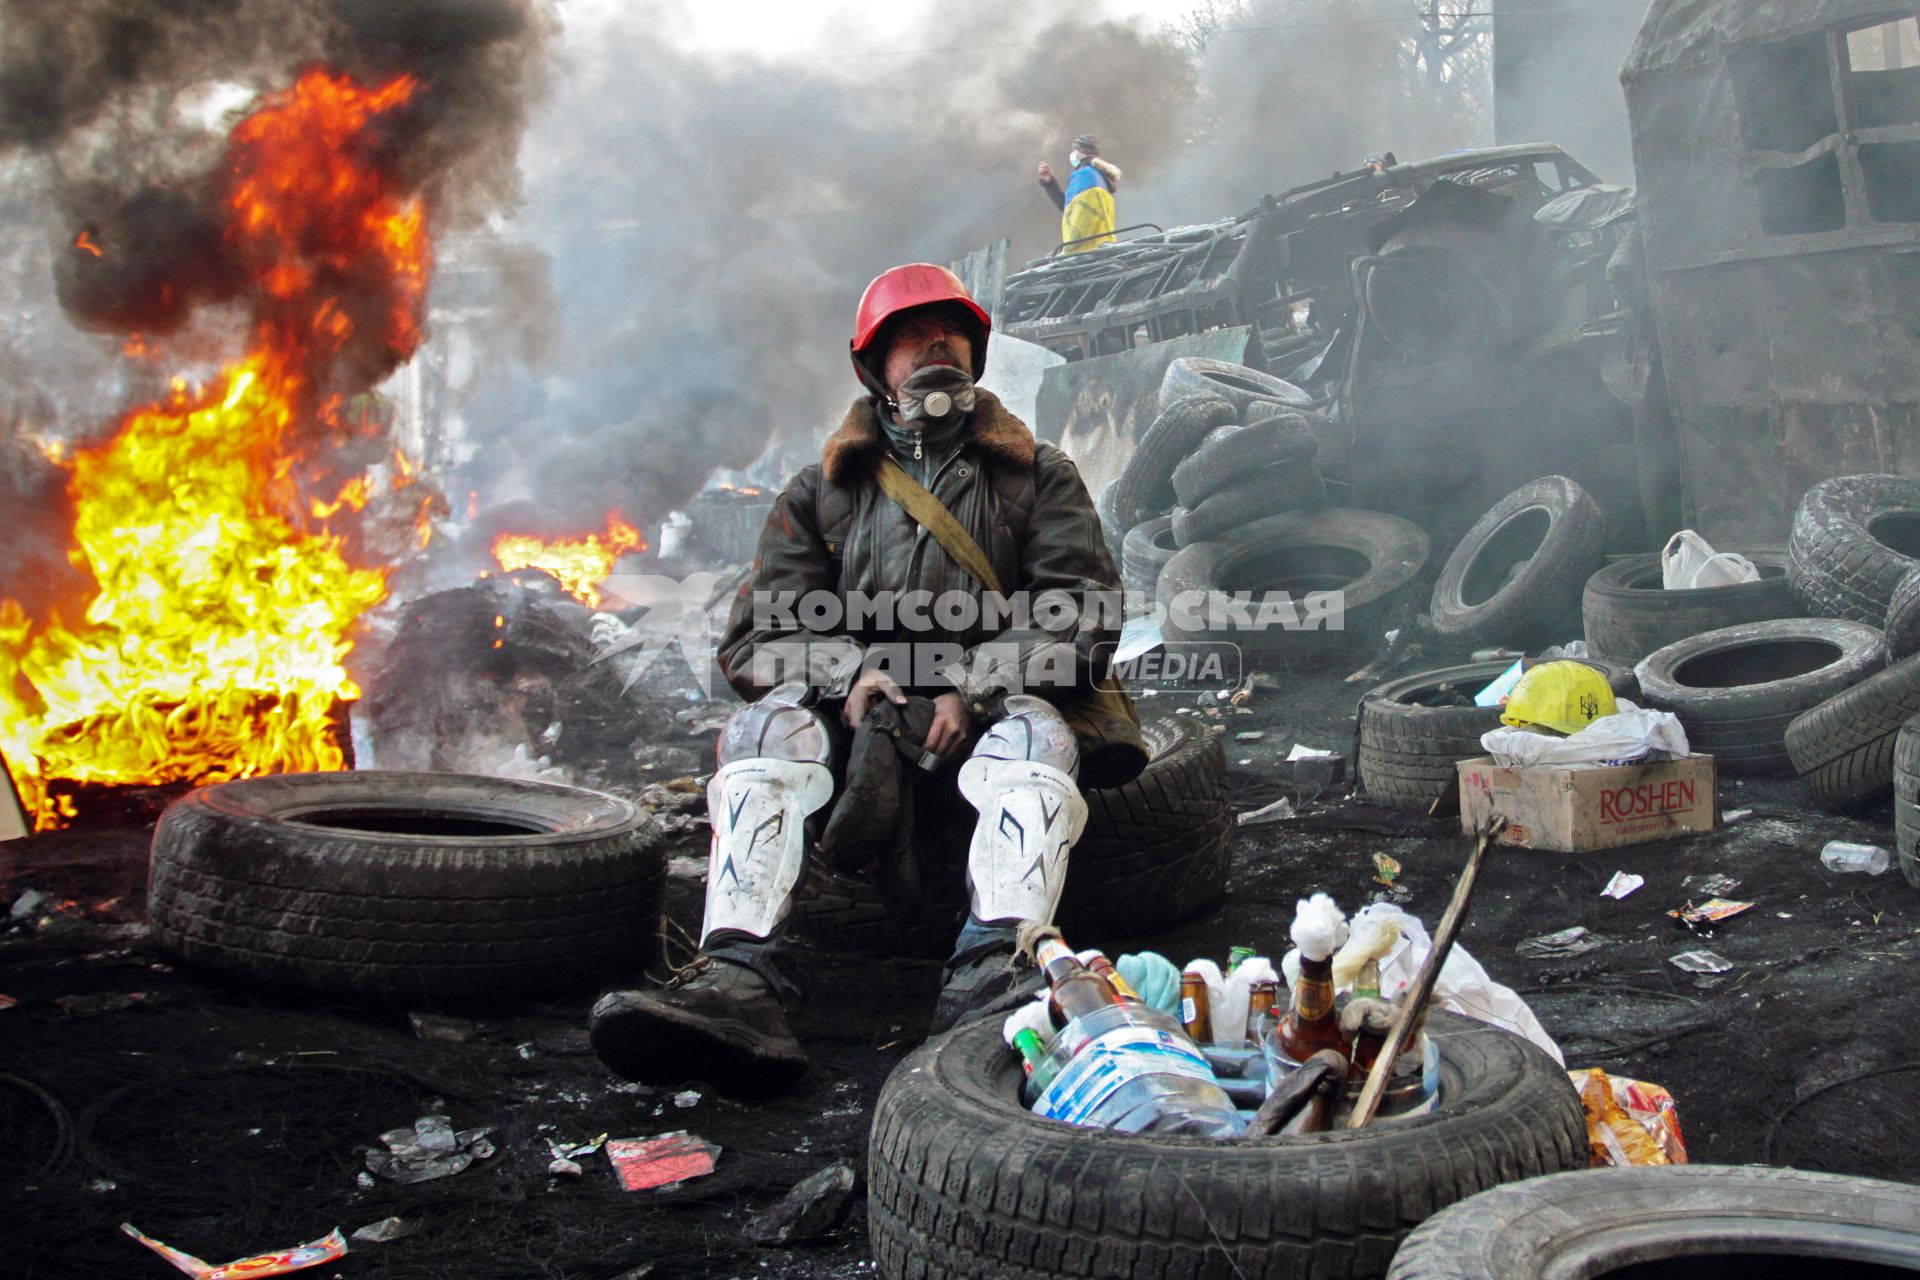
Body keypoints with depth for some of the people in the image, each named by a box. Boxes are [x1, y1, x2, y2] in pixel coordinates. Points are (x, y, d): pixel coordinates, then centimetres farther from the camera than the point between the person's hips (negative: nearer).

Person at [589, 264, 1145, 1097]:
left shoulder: (1036, 477, 17)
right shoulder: (824, 492, 19)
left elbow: (1083, 614, 2)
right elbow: (756, 637, 9)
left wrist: (973, 690, -15)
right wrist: (846, 674, -14)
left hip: (986, 718, -1)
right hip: (856, 721, 1)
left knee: (1036, 733, -34)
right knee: (768, 728, -29)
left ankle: (990, 975, -53)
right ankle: (735, 982, -47)